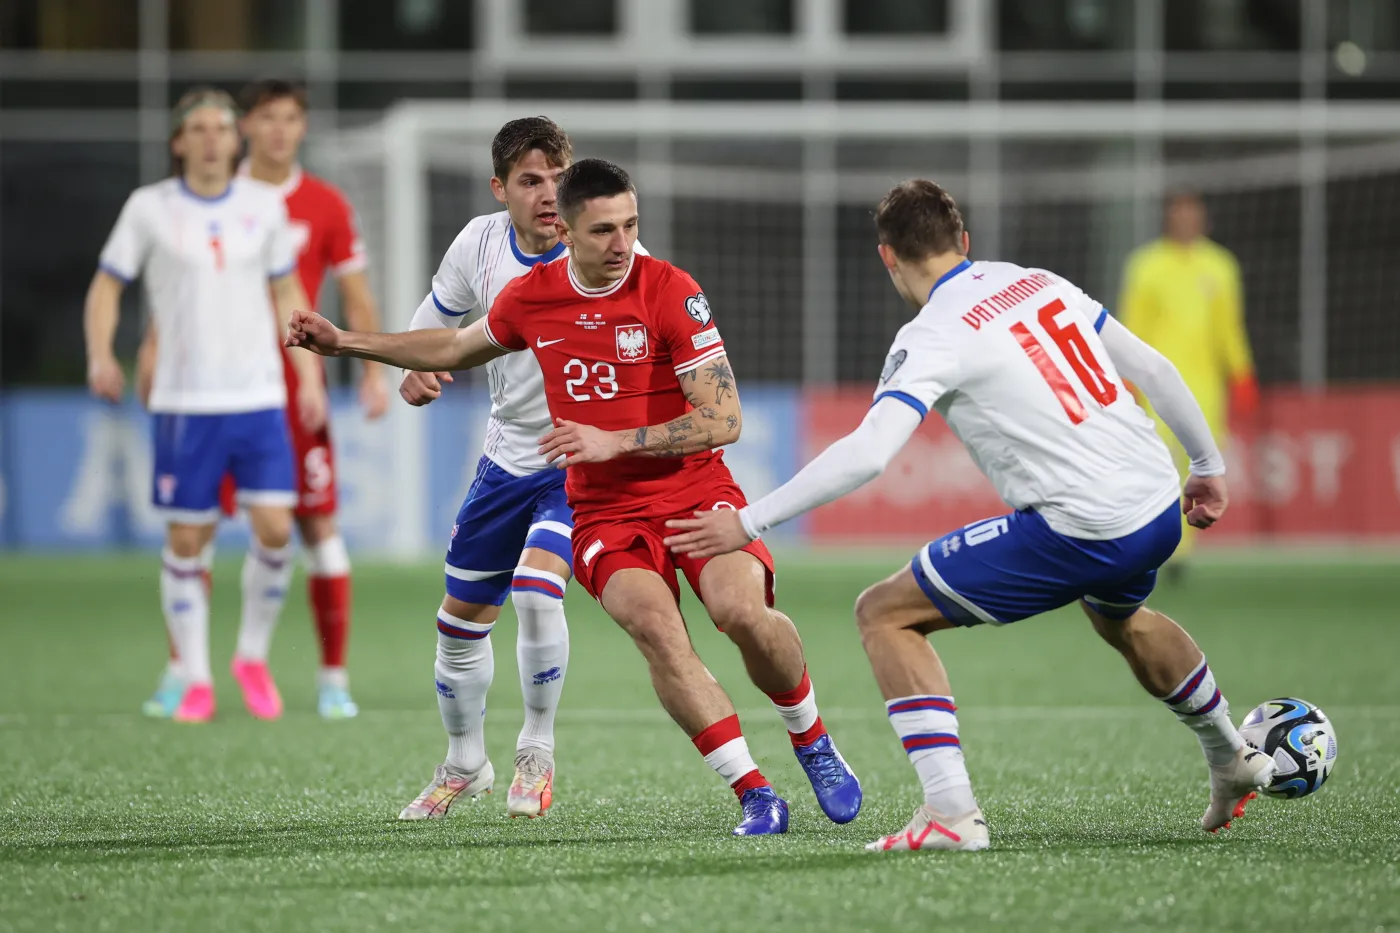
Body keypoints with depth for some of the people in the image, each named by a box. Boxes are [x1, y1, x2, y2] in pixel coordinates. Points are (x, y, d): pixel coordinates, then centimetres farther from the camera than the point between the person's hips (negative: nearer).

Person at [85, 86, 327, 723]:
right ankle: (195, 681, 11)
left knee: (275, 528, -8)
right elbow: (107, 285, 5)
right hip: (184, 402, -2)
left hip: (260, 397, 2)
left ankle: (253, 654, 14)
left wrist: (309, 376, 9)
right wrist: (100, 356, -10)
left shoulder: (264, 205, 7)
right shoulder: (149, 208, 0)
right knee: (186, 539, 0)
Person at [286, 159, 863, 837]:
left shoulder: (670, 291, -10)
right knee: (655, 628, -28)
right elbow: (458, 350, 25)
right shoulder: (532, 298, 3)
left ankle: (812, 741, 3)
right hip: (605, 513, 2)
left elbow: (724, 420, -13)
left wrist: (615, 441, -20)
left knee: (742, 610, -29)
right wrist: (345, 342, 24)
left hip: (696, 493, -2)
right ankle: (754, 795, -22)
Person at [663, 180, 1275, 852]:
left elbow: (867, 453, -22)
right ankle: (1233, 764, 59)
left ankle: (951, 811, -11)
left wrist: (750, 522, -17)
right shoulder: (1040, 283, 12)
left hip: (1080, 532, -8)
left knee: (885, 614, 1)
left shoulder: (933, 336, -9)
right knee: (1117, 615, 42)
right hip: (1159, 507, 8)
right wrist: (1209, 465, 30)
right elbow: (1154, 369, 16)